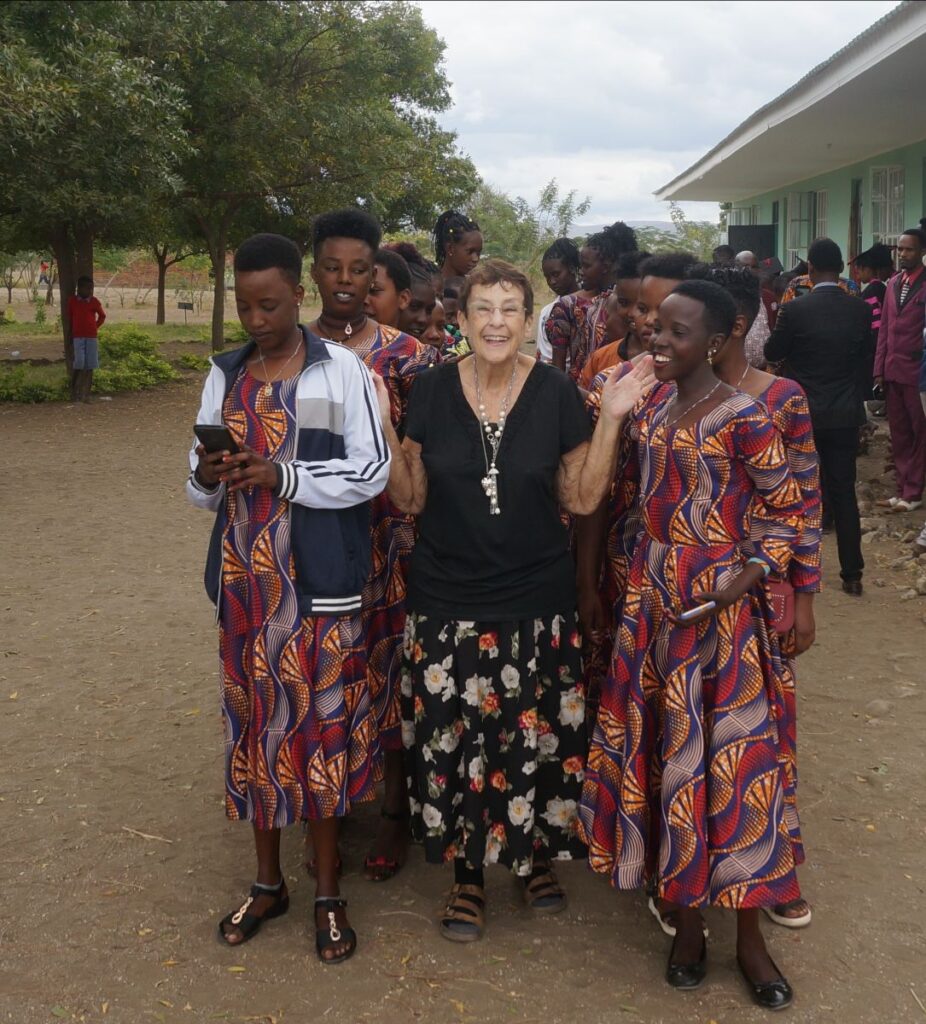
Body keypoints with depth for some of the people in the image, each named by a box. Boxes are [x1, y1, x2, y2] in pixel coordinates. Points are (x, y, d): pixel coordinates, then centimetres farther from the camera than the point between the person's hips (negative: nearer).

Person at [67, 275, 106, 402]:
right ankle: (74, 393, 0)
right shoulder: (72, 301, 0)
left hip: (92, 337, 2)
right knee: (79, 364, -13)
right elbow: (69, 317, 14)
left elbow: (102, 316, 18)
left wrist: (95, 327, 9)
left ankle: (86, 394, 4)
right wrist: (71, 332, 17)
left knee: (90, 366, -1)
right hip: (78, 336, -2)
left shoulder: (94, 301, 2)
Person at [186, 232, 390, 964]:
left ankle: (329, 895, 17)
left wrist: (283, 476, -20)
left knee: (322, 726, 3)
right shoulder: (225, 376, 8)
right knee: (255, 722, 11)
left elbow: (372, 472, -8)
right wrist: (207, 478, -13)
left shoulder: (341, 370, -4)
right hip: (244, 578, 4)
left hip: (319, 580, -4)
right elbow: (202, 490, 11)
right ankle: (269, 881, 27)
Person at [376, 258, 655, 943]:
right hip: (448, 602, 1)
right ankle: (467, 873, 26)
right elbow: (410, 498, 2)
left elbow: (582, 499, -1)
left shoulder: (557, 393, -4)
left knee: (536, 737, 8)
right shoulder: (433, 391, -2)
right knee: (454, 738, 6)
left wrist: (612, 418, -10)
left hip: (537, 602, 0)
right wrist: (381, 426, -10)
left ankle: (538, 852, 34)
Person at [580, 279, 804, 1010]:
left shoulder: (743, 417, -12)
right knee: (664, 751, 10)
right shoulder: (650, 405, 7)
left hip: (717, 606, -6)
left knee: (729, 754, 1)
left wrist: (749, 577, -20)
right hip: (652, 598, 6)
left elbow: (786, 510, -7)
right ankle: (686, 914, 25)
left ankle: (748, 932, 16)